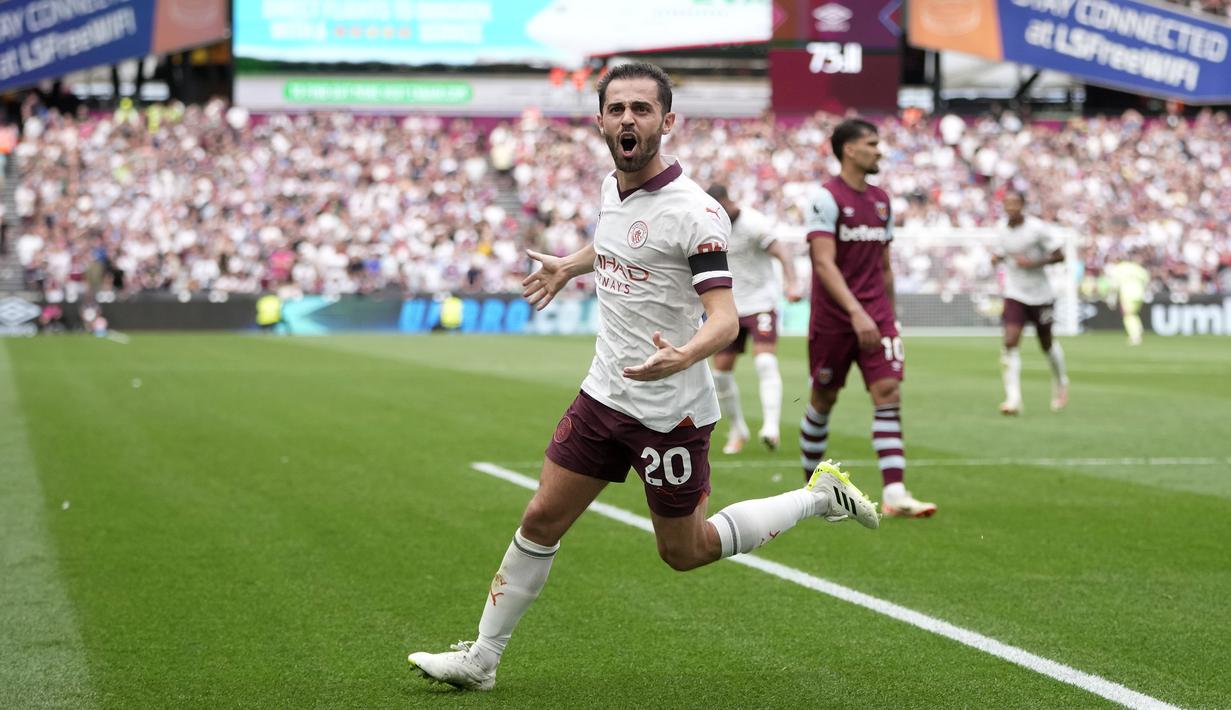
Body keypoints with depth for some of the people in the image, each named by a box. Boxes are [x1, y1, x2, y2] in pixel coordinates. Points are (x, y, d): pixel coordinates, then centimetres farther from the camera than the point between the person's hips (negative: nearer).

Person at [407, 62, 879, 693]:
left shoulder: (695, 212, -21)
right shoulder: (612, 187, 3)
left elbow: (724, 317, -26)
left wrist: (683, 356, -46)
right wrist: (569, 265, 40)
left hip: (671, 414, -6)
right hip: (604, 397, 7)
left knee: (684, 552, 8)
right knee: (540, 522, 6)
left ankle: (821, 496, 24)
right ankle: (481, 659, 19)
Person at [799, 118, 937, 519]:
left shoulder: (881, 200, 12)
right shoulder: (827, 198, -11)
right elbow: (824, 263, -19)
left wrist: (888, 317, 19)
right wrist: (856, 312, -28)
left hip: (875, 317, 5)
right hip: (833, 318, -5)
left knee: (889, 394, -8)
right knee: (823, 400, 7)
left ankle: (895, 494, -14)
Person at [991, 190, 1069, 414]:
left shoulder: (1037, 228, -15)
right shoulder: (1002, 227, -1)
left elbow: (1059, 255, -11)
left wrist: (1033, 263, -23)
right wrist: (997, 258, -6)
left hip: (1040, 295, -2)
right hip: (1014, 296, 2)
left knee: (1047, 344, 13)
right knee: (1010, 343, -16)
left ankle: (1060, 383, 43)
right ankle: (1013, 399, -17)